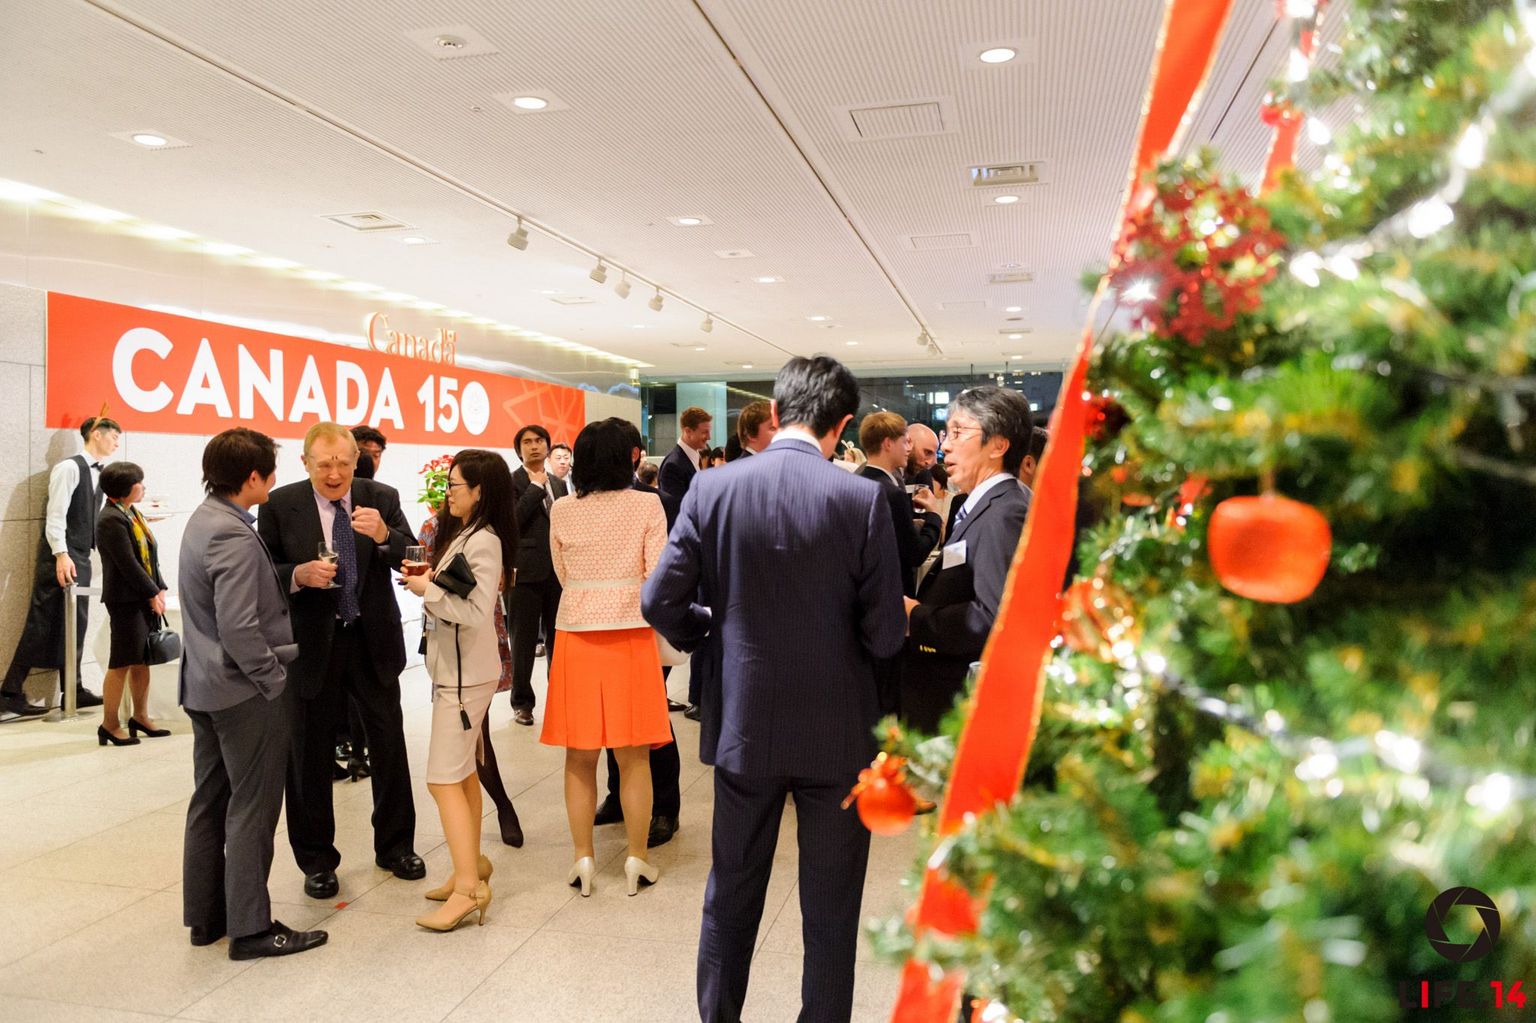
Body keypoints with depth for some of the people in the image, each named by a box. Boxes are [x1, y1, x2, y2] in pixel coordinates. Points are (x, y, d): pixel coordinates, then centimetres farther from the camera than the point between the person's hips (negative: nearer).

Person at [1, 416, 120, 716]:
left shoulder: (99, 474, 14)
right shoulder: (69, 468, -11)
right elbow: (55, 514, -18)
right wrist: (61, 554, -25)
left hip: (81, 557, 8)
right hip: (61, 557, -8)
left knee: (75, 624, 11)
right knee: (42, 624, -5)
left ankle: (73, 690, 17)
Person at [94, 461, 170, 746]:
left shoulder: (132, 513, 11)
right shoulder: (110, 520, -15)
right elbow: (128, 563, -18)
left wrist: (159, 589, 4)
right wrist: (152, 594, -12)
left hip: (145, 598, 9)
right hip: (125, 601, -8)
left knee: (142, 660, 14)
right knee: (122, 663, -1)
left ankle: (140, 717, 25)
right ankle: (109, 725, 9)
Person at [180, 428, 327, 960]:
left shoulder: (203, 520, 9)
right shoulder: (234, 536, -21)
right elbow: (239, 628, -26)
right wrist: (274, 680, -15)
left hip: (205, 686, 10)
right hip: (245, 693, -10)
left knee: (210, 801, 16)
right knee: (252, 808, 0)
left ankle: (205, 915, 27)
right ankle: (250, 926, 9)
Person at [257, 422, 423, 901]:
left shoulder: (381, 499, -2)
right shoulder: (280, 505, -6)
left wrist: (384, 535, -27)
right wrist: (298, 575, -22)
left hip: (374, 641, 1)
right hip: (312, 644, -1)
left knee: (389, 743, 10)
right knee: (311, 754, 8)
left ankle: (395, 846, 28)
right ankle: (316, 861, 25)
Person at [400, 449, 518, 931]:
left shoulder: (484, 542, -19)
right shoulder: (462, 533, 12)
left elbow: (477, 612, -25)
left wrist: (428, 589, -17)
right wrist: (426, 580, 2)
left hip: (466, 673, -10)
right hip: (456, 668, 10)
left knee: (444, 778, -8)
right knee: (461, 771, 16)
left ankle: (468, 887, -4)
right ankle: (472, 865, 27)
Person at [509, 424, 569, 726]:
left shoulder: (559, 484, 15)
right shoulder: (512, 481, -2)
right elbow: (512, 520, -16)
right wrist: (536, 486, -12)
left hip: (557, 571, 5)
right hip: (526, 571, -5)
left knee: (557, 638, 10)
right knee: (524, 639, 4)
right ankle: (522, 702, 15)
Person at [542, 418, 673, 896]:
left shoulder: (561, 510, 1)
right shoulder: (646, 505, -6)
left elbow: (563, 574, 10)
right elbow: (658, 574, -7)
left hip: (575, 631, 2)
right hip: (631, 631, -2)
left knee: (580, 755, 10)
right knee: (633, 755, 8)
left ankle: (583, 857, 16)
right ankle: (636, 858, 14)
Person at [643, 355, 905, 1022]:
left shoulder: (712, 490, -8)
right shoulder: (862, 498, -14)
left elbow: (660, 602, -7)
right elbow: (884, 635, -13)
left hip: (743, 724, 2)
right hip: (836, 732, -2)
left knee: (731, 897, 21)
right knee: (830, 910, 14)